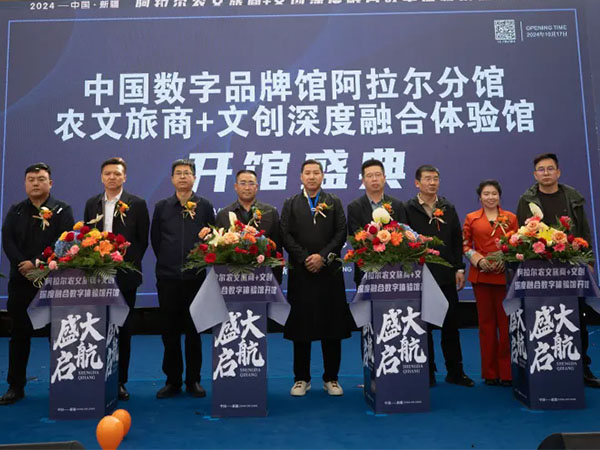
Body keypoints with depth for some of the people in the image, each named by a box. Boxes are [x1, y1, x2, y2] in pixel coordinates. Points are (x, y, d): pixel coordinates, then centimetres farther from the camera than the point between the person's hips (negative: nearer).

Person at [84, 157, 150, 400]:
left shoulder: (137, 204, 0)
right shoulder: (91, 204, 11)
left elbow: (143, 239, 0)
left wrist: (129, 263, -6)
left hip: (125, 275, -3)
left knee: (123, 329, 6)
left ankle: (120, 381, 15)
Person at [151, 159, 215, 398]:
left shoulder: (204, 206, 3)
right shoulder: (162, 207, 7)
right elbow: (155, 239, 12)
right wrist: (167, 261, 12)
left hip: (195, 277, -1)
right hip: (167, 278, 1)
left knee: (194, 330, 6)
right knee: (169, 331, 6)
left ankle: (193, 381, 17)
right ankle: (172, 381, 18)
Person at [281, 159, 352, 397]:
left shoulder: (334, 202, 10)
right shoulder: (290, 204, 10)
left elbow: (341, 233, 1)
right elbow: (286, 235, 1)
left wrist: (323, 256, -10)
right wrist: (304, 258, -10)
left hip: (330, 272, 0)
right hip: (300, 272, 0)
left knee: (332, 326, 3)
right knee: (300, 326, 4)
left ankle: (331, 378, 16)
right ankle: (301, 378, 16)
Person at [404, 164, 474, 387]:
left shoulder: (448, 208, 11)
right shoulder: (408, 209, -2)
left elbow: (457, 240, 10)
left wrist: (459, 269, 4)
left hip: (446, 276, 4)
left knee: (451, 325, 10)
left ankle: (455, 371, 21)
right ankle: (427, 373, 17)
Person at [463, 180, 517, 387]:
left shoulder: (510, 218, 8)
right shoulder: (471, 218, 8)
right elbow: (465, 245, 5)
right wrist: (479, 260, -10)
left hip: (505, 275, 0)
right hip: (480, 275, 1)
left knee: (506, 321, -1)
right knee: (486, 322, 7)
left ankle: (506, 372, 11)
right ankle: (490, 372, 17)